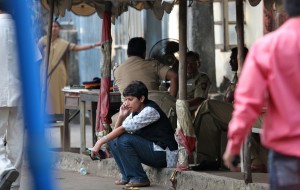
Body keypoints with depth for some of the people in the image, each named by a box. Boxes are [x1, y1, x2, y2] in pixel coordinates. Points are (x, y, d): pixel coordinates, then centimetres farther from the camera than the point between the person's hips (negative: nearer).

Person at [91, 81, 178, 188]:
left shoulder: (150, 111, -18)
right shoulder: (134, 112, 9)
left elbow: (123, 129, -22)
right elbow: (116, 132, 7)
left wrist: (100, 142, -23)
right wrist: (121, 116, -8)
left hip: (165, 154, -9)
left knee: (124, 140, -24)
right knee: (113, 140, 2)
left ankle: (139, 178, -14)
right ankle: (127, 177, 5)